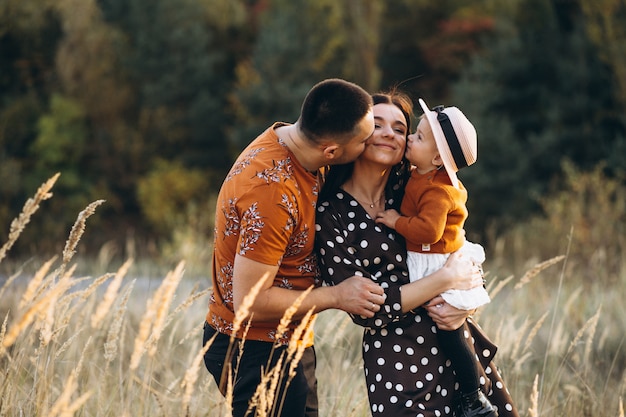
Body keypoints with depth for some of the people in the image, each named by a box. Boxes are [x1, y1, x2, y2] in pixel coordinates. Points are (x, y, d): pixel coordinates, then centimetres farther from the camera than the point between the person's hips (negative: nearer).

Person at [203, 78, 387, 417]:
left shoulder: (285, 136, -1)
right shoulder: (272, 192, -29)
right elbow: (249, 303, -26)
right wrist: (336, 296, -18)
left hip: (287, 342, 10)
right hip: (256, 351, -10)